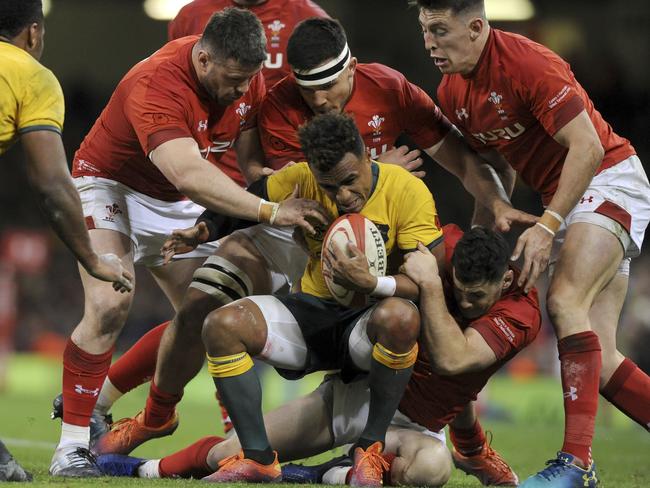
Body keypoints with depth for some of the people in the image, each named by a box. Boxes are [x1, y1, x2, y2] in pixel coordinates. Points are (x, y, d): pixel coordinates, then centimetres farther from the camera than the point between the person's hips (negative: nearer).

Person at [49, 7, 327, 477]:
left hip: (177, 208, 7)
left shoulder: (245, 76, -13)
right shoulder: (156, 85, -36)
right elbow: (188, 175, -48)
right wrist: (269, 211, -50)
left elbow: (253, 154, -4)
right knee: (110, 306, -25)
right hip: (111, 187, -7)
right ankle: (71, 448, -20)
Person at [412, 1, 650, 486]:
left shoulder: (529, 64, -22)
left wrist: (548, 225, -26)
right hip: (563, 198, 8)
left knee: (565, 299, -27)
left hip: (610, 181, -8)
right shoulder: (451, 94, 3)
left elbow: (588, 148, -23)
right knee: (598, 361, -1)